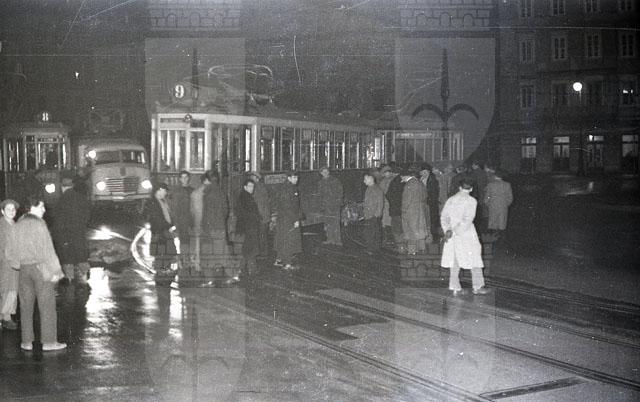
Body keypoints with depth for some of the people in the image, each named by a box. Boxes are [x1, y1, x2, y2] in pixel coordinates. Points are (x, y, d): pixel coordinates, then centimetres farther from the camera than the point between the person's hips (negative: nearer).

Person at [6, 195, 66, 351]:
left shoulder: (18, 226, 7)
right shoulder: (39, 224, -13)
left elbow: (11, 249, 13)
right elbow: (47, 249, -15)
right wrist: (55, 271, -11)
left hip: (24, 268, 6)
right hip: (41, 267, -6)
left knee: (26, 306, 12)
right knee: (47, 305, 1)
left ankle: (27, 341, 15)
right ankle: (48, 341, 4)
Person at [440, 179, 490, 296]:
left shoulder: (450, 200, 7)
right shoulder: (471, 201, -8)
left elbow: (444, 217, 1)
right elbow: (467, 220, -18)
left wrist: (448, 230, -8)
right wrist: (453, 231, -16)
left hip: (452, 235, 5)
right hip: (467, 234, -5)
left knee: (454, 261, 9)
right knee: (474, 260, 7)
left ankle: (455, 288, 10)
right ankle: (477, 287, 12)